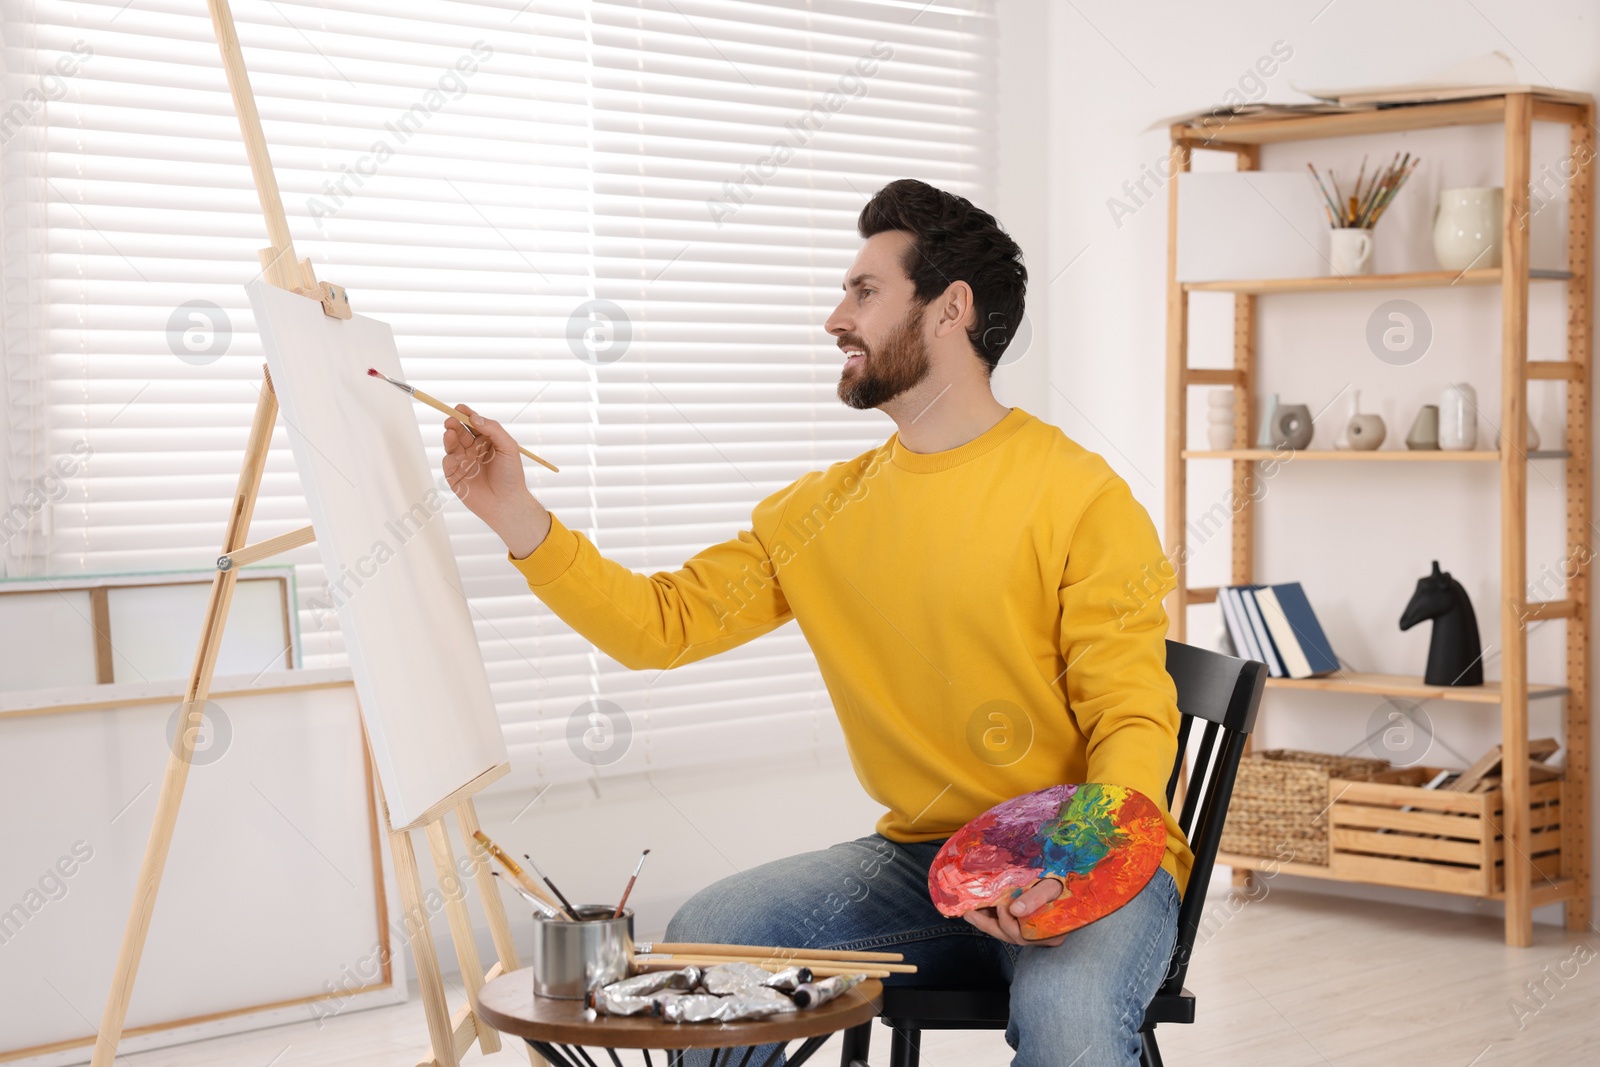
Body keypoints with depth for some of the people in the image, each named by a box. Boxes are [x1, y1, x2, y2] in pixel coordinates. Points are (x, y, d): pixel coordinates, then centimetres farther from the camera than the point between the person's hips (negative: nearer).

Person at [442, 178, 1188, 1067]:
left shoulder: (1081, 497, -9)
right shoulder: (821, 512, 9)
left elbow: (1133, 718, -11)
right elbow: (662, 624, 7)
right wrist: (516, 517, -3)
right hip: (920, 858, 6)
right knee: (706, 935, -13)